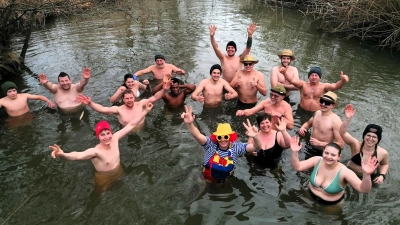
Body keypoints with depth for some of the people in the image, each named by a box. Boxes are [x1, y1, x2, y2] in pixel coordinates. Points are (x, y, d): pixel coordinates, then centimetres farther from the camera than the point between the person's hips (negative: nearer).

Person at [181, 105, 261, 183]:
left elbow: (256, 147, -31)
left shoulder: (236, 147, -20)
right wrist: (189, 124, -67)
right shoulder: (210, 144, -26)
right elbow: (197, 136, -44)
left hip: (226, 181, 1)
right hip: (208, 180, -1)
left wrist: (255, 137, -56)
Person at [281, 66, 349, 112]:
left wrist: (342, 81, -41)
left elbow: (335, 86, -18)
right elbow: (292, 80, -13)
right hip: (302, 112, 1)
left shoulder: (324, 86, -2)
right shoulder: (303, 84, 1)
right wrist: (284, 73, -31)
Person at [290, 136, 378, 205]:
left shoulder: (344, 172, -31)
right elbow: (297, 167, -19)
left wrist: (366, 175, -58)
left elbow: (364, 190, -38)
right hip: (310, 196, 3)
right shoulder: (317, 160, -21)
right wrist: (295, 152, -37)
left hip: (332, 204, -3)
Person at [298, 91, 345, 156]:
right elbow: (308, 123, 18)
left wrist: (319, 143, -27)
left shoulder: (336, 121, -25)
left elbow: (341, 145, -26)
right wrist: (302, 128, -5)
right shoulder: (317, 113, -3)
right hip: (310, 148, 6)